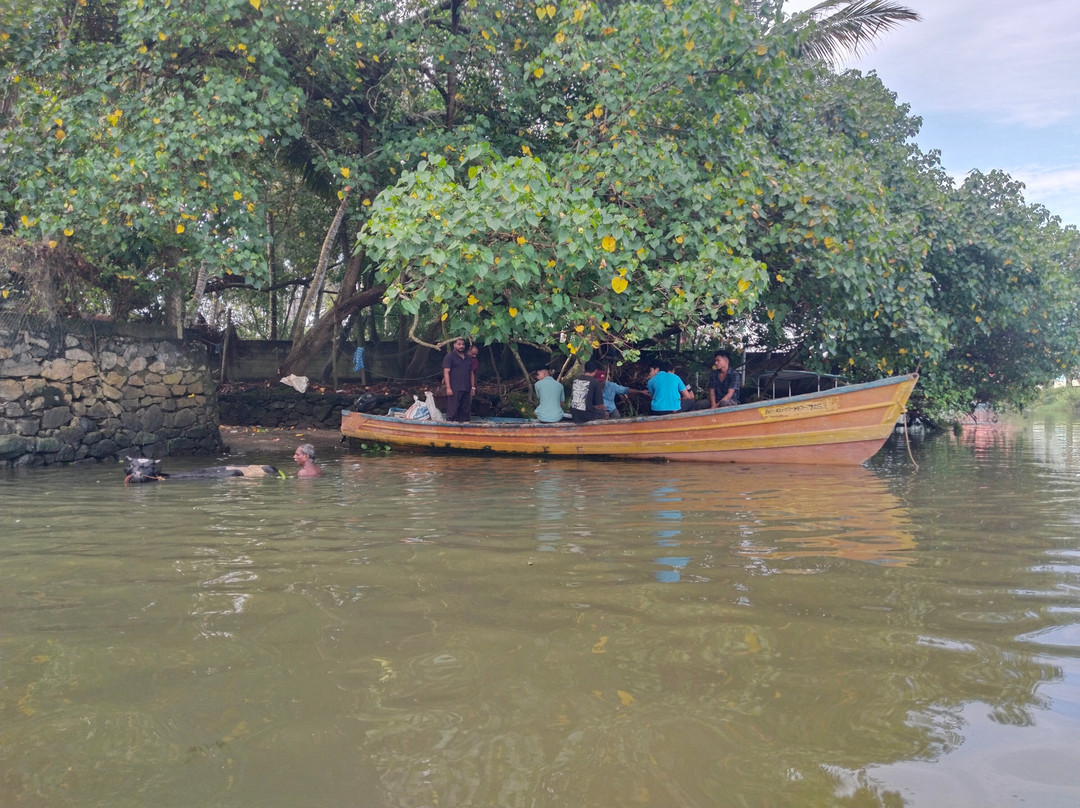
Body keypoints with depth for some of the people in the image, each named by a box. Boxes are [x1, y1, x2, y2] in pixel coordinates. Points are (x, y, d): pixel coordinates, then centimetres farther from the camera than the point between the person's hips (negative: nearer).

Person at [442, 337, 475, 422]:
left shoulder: (468, 358, 19)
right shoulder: (450, 356, -1)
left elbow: (471, 373, 23)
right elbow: (446, 372, -8)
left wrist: (473, 387, 16)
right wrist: (448, 388, -16)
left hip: (466, 390, 6)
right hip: (454, 390, -6)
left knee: (465, 411, 7)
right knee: (452, 412, -9)